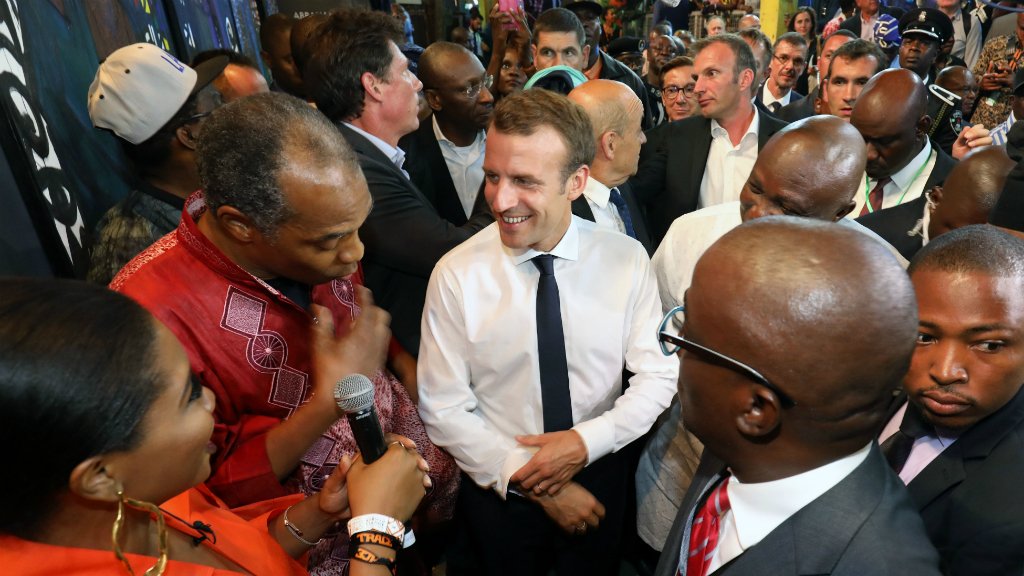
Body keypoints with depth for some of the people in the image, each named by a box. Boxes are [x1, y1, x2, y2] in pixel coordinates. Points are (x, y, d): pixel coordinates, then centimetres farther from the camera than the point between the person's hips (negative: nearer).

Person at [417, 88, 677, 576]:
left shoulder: (626, 259, -14)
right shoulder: (455, 276, -18)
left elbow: (657, 377, -8)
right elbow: (443, 409, -14)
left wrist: (586, 441, -21)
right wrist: (531, 482, -16)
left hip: (600, 477, 2)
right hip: (497, 490, -1)